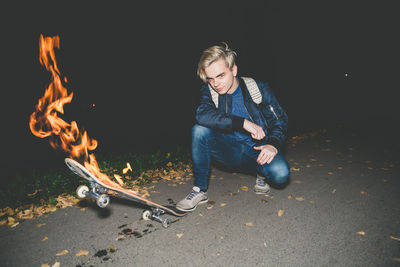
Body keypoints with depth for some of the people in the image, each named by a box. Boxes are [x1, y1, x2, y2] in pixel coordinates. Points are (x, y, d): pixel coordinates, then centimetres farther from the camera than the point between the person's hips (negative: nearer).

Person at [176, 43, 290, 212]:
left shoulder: (259, 89, -7)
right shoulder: (209, 91, -5)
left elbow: (280, 121, -1)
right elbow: (202, 115, -27)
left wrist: (273, 144, -22)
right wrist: (243, 123, -32)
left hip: (259, 149, -1)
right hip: (231, 152, 2)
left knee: (280, 174, -33)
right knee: (199, 130, -25)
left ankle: (261, 172, 7)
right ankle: (200, 190, -13)